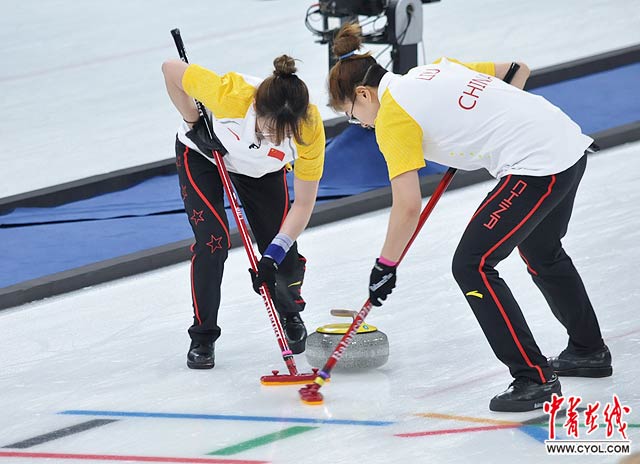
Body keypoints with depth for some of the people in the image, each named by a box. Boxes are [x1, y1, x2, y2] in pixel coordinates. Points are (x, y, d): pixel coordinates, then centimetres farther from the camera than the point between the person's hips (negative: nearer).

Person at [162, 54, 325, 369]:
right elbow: (171, 70, -26)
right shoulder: (230, 95, -44)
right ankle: (203, 337, 0)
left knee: (284, 254, -4)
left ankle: (290, 316, 29)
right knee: (213, 239, -18)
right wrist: (194, 124, -22)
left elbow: (303, 203, -24)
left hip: (262, 169, 2)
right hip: (202, 154, -2)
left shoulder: (310, 130, -36)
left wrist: (274, 256, -31)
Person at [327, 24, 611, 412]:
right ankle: (589, 351, 46)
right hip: (569, 143, 10)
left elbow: (408, 206, -12)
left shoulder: (392, 115, -8)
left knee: (472, 265, -5)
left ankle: (535, 378, -5)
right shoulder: (434, 70, 16)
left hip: (536, 166, -10)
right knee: (542, 253, 30)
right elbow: (517, 68, 22)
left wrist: (385, 266, -1)